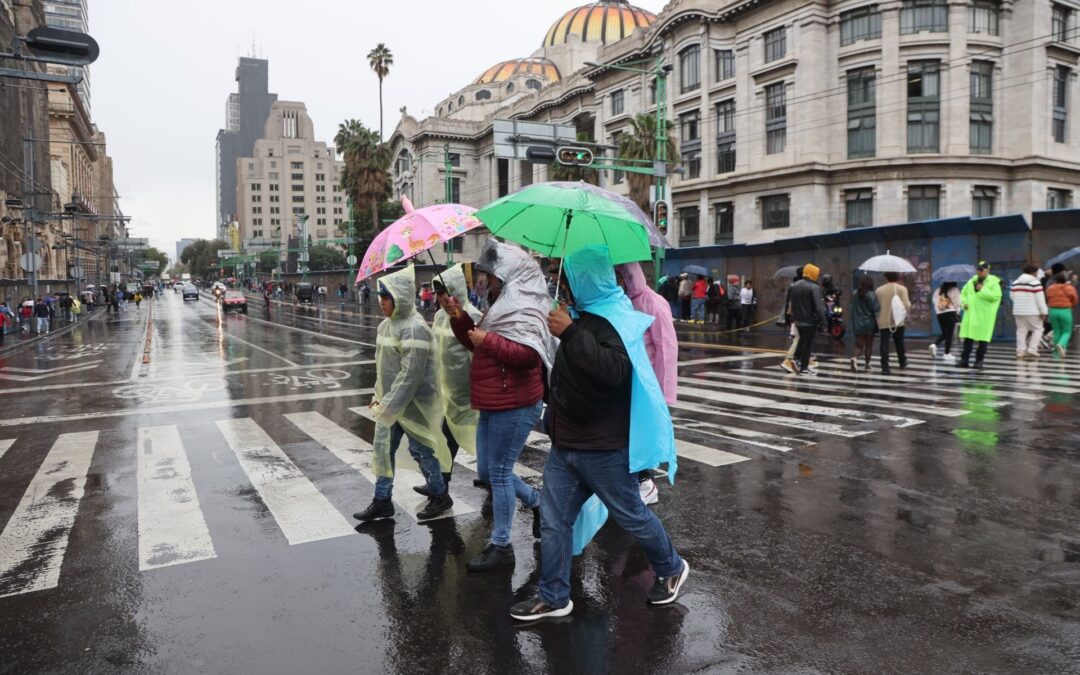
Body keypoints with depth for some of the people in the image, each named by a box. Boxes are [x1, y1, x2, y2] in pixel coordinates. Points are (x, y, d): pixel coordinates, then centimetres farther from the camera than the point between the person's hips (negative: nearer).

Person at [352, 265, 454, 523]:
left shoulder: (414, 328, -22)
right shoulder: (386, 324, 6)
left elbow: (410, 374, -25)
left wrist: (389, 406, -23)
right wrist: (379, 395, 13)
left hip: (412, 404, -8)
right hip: (389, 402, 8)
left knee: (421, 450, 6)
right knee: (382, 449, 11)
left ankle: (440, 497, 25)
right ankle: (382, 501, 24)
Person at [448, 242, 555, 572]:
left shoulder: (525, 310, -16)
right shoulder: (503, 305, 15)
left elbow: (529, 354, -30)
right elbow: (478, 344, 22)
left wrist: (488, 339, -25)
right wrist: (460, 319, 7)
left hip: (515, 406, -10)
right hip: (493, 404, 10)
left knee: (499, 471, -2)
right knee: (488, 469, 17)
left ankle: (501, 545, 11)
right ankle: (538, 502, 34)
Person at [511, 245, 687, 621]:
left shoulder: (616, 319, -18)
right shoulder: (584, 315, 10)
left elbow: (613, 370, -37)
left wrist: (571, 333, -34)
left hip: (602, 448, -8)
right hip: (566, 444, 8)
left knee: (631, 516, 10)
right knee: (553, 520, 9)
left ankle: (671, 569, 35)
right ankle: (553, 597, 22)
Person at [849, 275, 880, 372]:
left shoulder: (855, 294, 2)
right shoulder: (871, 295, -13)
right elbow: (876, 308, -16)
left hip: (857, 324, 3)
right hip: (869, 323, -3)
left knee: (859, 345, 5)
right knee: (869, 345, 13)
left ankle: (855, 358, -22)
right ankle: (867, 364, 19)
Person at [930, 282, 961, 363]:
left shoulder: (939, 290, 11)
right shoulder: (954, 290, -3)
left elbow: (934, 300, 11)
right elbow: (957, 302, -4)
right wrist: (957, 313, 7)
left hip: (940, 314, 5)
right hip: (950, 313, -5)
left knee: (944, 333, 16)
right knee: (950, 334, 1)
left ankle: (935, 345, -8)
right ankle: (947, 354, 1)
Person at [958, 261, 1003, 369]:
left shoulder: (993, 282, -3)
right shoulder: (971, 281, 13)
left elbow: (996, 296, -16)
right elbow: (963, 293, 20)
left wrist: (983, 290, -17)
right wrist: (964, 302, 2)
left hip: (985, 316, -5)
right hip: (971, 314, 5)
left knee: (983, 338, -1)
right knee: (968, 337, 4)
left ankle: (979, 360, 7)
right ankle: (964, 359, 8)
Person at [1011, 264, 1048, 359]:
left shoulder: (1015, 283, 11)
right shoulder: (1035, 283, -8)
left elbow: (1012, 296, 17)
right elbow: (1040, 299, -10)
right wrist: (1044, 312, -9)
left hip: (1018, 311, 5)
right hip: (1032, 312, -5)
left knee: (1021, 330, 6)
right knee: (1037, 329, 8)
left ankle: (1020, 351, 2)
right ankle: (1032, 349, -2)